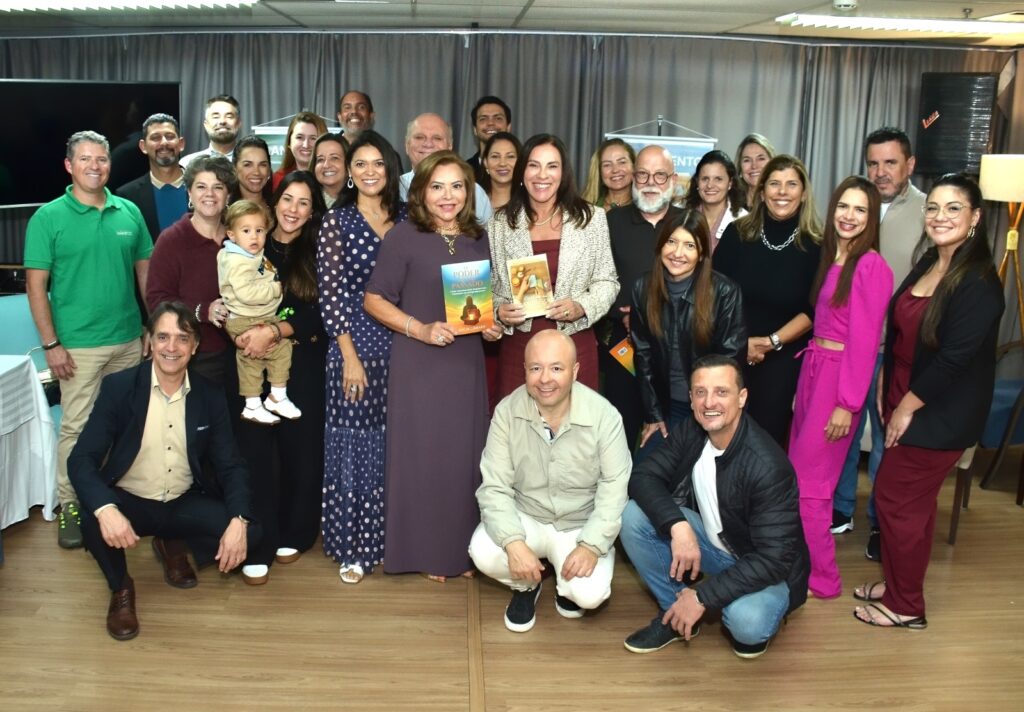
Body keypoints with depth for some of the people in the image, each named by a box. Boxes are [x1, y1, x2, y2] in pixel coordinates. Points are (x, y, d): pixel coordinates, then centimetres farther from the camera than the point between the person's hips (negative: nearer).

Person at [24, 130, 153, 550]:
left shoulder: (130, 213, 4)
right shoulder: (48, 217, -5)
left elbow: (145, 272, 11)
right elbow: (36, 285, -5)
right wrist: (51, 344, -10)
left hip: (129, 340, 4)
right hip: (78, 345, -3)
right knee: (76, 428, 2)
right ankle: (70, 507, 15)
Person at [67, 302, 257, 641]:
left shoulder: (210, 396, -6)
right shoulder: (118, 386, -13)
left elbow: (230, 465, -5)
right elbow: (81, 459, -18)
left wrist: (239, 521, -25)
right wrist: (105, 509, -39)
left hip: (185, 504, 2)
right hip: (129, 501, -2)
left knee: (247, 533, -20)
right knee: (94, 522, -34)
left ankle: (173, 546, 14)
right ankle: (120, 588, 1)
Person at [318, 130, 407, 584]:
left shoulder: (407, 219, 8)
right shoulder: (337, 222, -2)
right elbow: (330, 296, -6)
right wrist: (350, 357, -12)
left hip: (403, 346, 3)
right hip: (357, 345, -3)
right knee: (355, 448, 4)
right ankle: (353, 548, 16)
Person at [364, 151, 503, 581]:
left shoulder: (478, 239, 9)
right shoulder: (404, 237, -7)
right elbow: (374, 300, -7)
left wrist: (492, 325, 0)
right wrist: (420, 329, -18)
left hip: (466, 363, 5)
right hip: (418, 364, -4)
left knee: (465, 455, 10)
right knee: (422, 454, 2)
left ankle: (461, 549, 25)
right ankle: (424, 552, 18)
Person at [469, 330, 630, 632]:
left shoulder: (604, 415, -18)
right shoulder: (507, 412, -14)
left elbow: (614, 488, -15)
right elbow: (494, 487, -15)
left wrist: (591, 545, -26)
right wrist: (514, 543, -29)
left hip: (582, 526, -1)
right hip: (524, 519, 2)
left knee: (590, 594, -25)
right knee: (483, 552, -27)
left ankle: (566, 584, 15)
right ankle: (526, 586, 9)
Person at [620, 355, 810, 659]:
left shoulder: (768, 465, -30)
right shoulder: (689, 433, -12)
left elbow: (773, 559, -29)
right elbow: (643, 476, -12)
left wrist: (703, 598, -29)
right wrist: (678, 527, -30)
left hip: (763, 567, -5)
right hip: (709, 542, 5)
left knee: (746, 623, -36)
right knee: (634, 515, -16)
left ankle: (750, 615, 3)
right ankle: (675, 612, 2)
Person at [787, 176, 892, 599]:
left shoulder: (870, 266, -14)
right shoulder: (832, 259, 11)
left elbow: (865, 340, -16)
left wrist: (846, 404, -17)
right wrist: (803, 385, 12)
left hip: (840, 374, -8)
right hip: (812, 367, 8)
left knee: (807, 481, -2)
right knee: (798, 471, 14)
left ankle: (821, 578, 14)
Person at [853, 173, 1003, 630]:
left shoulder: (978, 282, -20)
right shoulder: (927, 266, 6)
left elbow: (954, 358, -23)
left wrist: (907, 407, -16)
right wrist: (886, 389, 7)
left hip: (941, 415, -8)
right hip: (905, 401, 8)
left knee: (896, 498, 1)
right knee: (913, 500, 18)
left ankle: (905, 607, 17)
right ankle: (897, 584, 33)